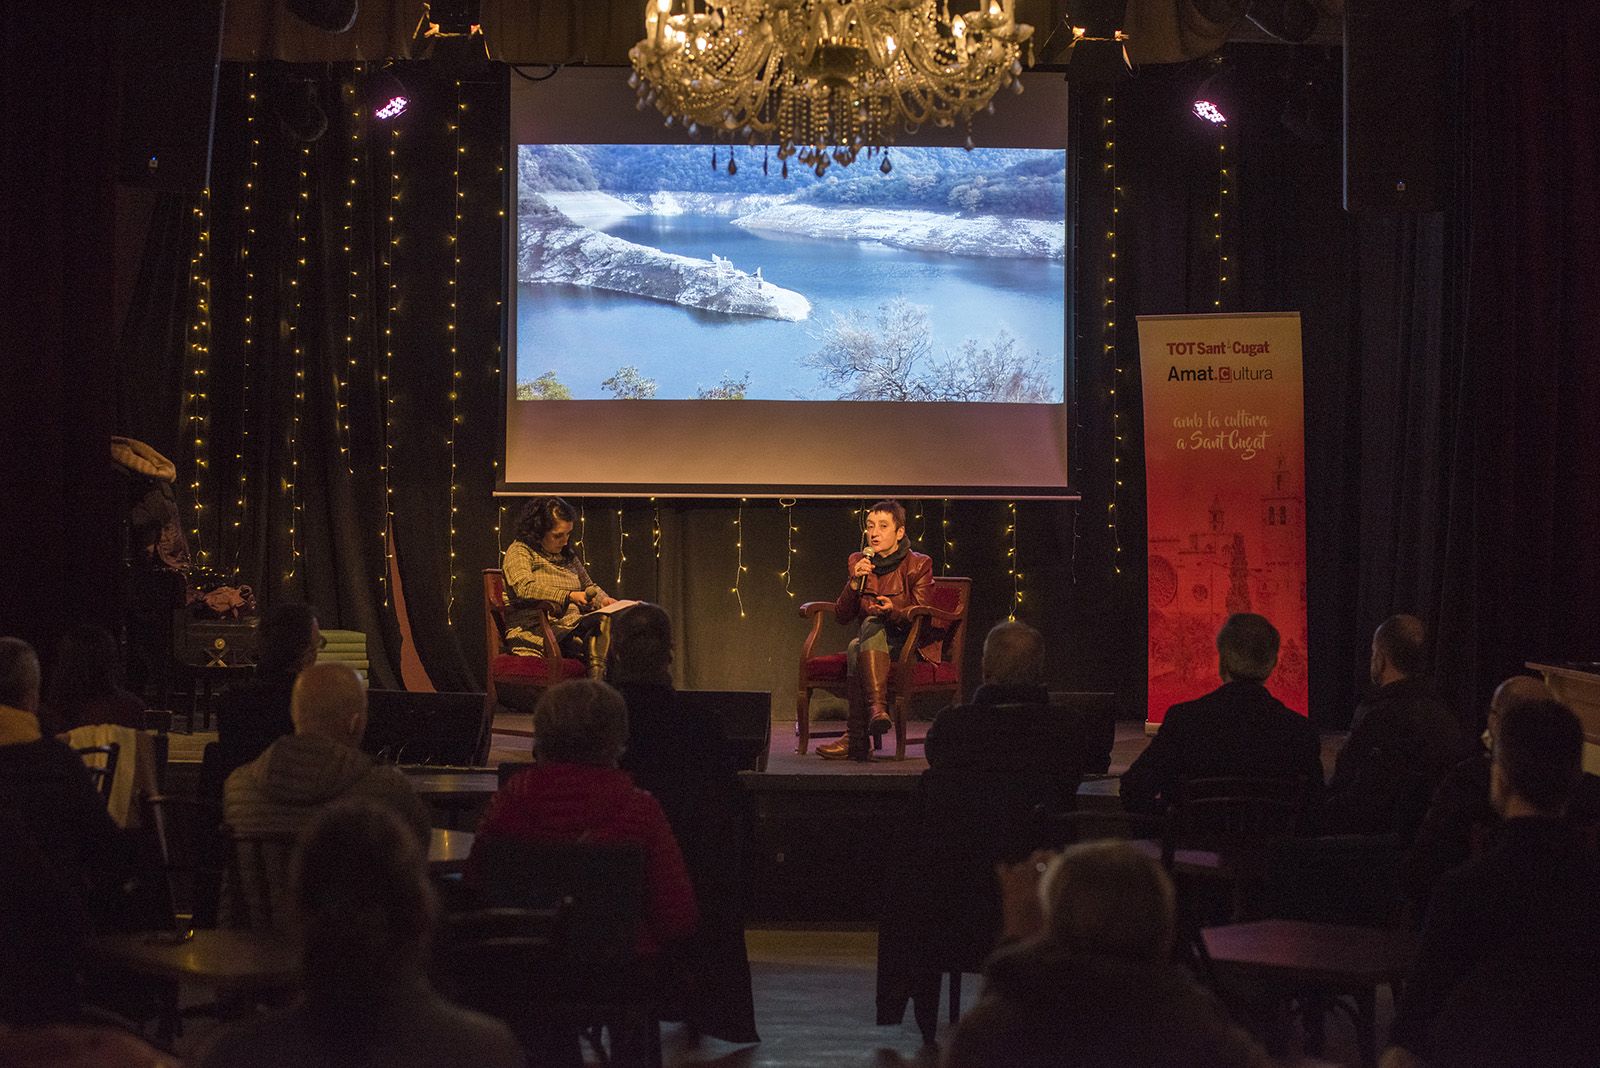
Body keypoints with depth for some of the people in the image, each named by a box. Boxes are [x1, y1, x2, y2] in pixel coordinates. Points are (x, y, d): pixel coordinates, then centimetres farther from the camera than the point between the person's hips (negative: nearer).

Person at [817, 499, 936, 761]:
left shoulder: (918, 565, 0)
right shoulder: (857, 562, 11)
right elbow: (842, 616, 4)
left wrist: (893, 611, -28)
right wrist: (855, 583, -13)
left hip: (905, 642, -3)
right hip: (869, 639, 3)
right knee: (856, 647, -34)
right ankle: (877, 708, -51)